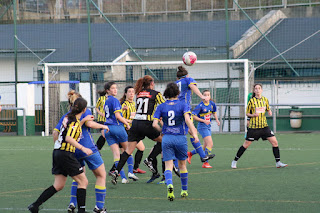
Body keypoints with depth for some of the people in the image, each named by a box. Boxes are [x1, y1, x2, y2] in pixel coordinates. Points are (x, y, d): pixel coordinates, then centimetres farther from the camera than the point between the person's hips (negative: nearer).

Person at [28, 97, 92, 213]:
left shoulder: (68, 117, 10)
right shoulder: (74, 121, -15)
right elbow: (68, 138, -25)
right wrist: (83, 148, -28)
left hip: (58, 152, 9)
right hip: (66, 154, -9)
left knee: (58, 185, 12)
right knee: (83, 182, 0)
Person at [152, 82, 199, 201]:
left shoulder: (161, 107, 2)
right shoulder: (183, 105, -3)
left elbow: (155, 124, -5)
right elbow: (187, 119, -18)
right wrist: (194, 134, -20)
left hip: (167, 138, 0)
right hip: (181, 138, 0)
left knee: (168, 166, 0)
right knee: (182, 165, 17)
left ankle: (169, 184, -28)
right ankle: (184, 190, 25)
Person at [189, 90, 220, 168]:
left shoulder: (212, 104, 3)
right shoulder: (200, 106, -15)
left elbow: (214, 112, 22)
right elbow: (193, 116, -16)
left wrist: (217, 120, 4)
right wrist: (204, 121, -21)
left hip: (208, 126, 7)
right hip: (202, 126, -7)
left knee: (205, 147, 11)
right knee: (210, 144, -19)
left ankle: (190, 154, 30)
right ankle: (205, 163, -12)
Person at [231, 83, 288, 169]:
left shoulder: (265, 99, 5)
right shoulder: (252, 101, -5)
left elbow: (268, 109, 20)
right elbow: (247, 113, 2)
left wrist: (269, 112, -3)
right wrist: (253, 115, -18)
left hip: (264, 126, 3)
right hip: (254, 127, -3)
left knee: (275, 142, -7)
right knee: (246, 145, 2)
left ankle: (278, 162, 2)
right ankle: (235, 161, 18)